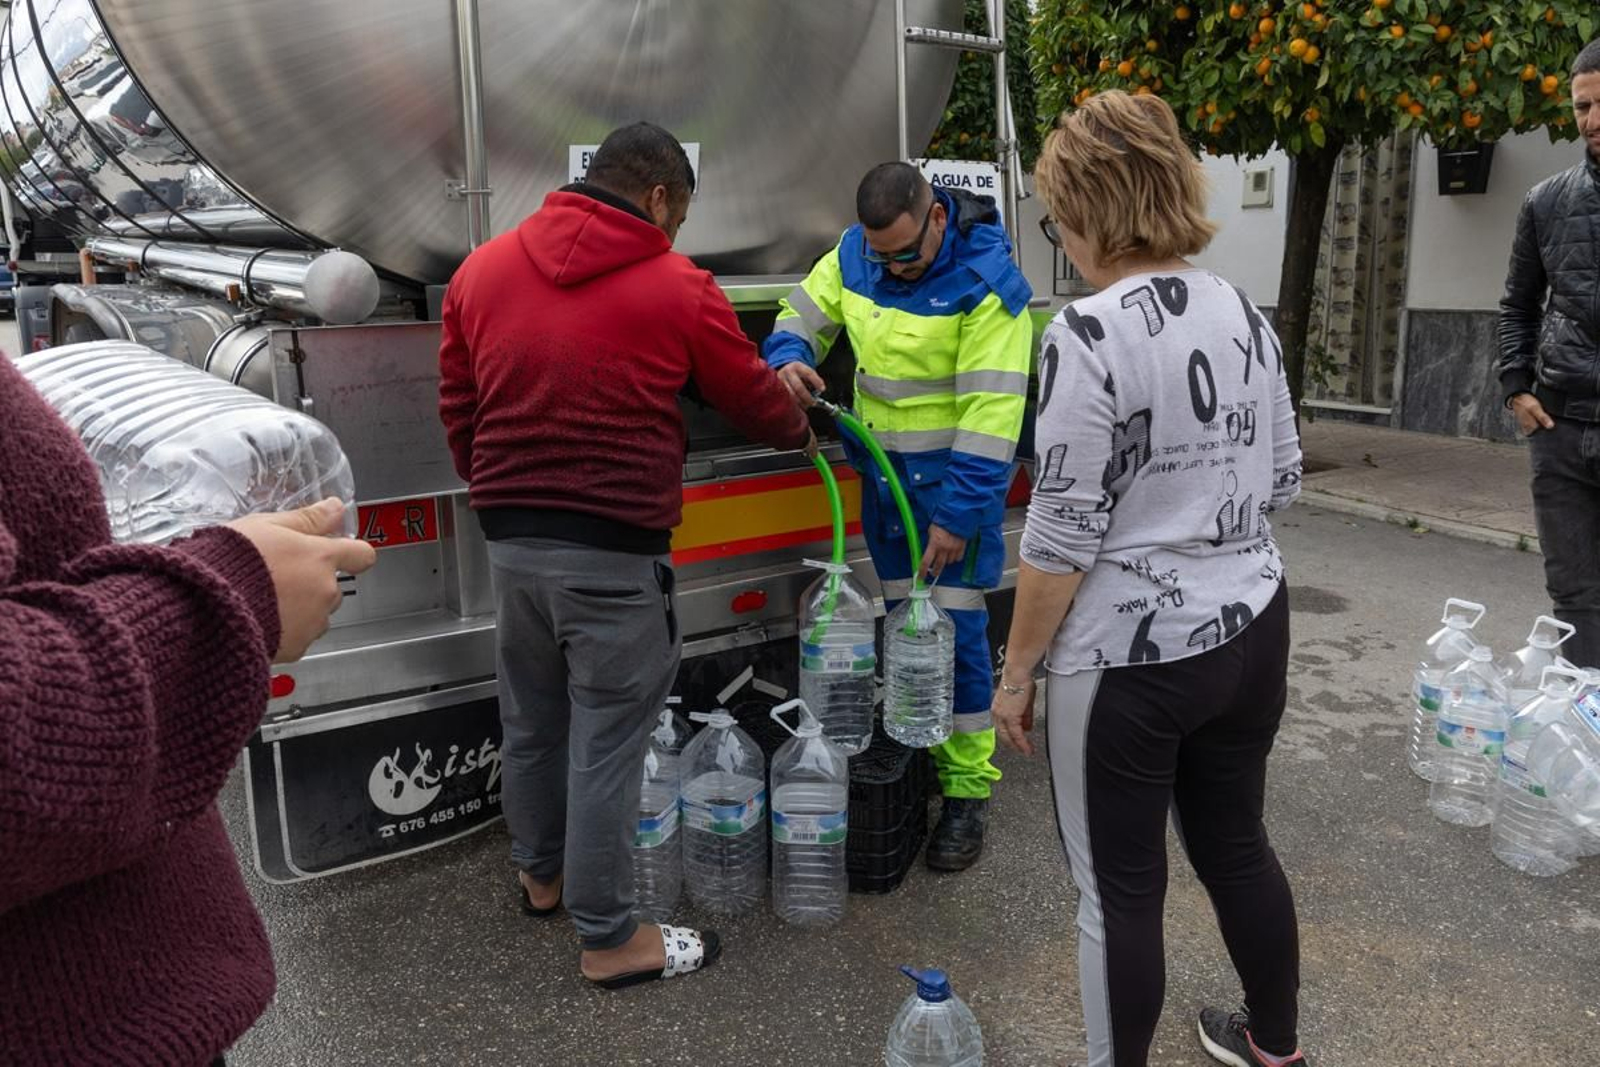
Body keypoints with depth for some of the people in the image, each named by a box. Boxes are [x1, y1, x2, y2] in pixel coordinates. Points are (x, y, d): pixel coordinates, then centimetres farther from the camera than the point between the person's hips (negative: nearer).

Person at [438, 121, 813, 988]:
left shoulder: (482, 270, 8)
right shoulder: (677, 288, -7)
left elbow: (456, 407, 14)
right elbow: (751, 396, 5)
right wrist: (800, 435, 26)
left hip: (510, 540, 6)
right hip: (613, 552, -6)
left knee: (530, 721, 21)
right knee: (605, 742, 4)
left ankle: (541, 875, 41)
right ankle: (609, 939, 17)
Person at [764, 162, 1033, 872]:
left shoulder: (986, 279, -18)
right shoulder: (853, 254, 1)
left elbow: (992, 408, -20)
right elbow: (805, 313, 14)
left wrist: (958, 515, -22)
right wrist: (788, 359, -11)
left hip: (954, 470, -6)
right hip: (883, 465, 6)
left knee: (955, 627, -6)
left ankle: (967, 789, 7)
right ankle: (919, 758, 27)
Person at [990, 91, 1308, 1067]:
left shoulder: (1090, 336, -19)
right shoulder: (1246, 315, 4)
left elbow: (1063, 534, -18)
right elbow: (1282, 482, 12)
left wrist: (1017, 670, -8)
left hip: (1132, 658, -8)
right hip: (1252, 630, 8)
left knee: (1121, 888, 9)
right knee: (1236, 842, 25)